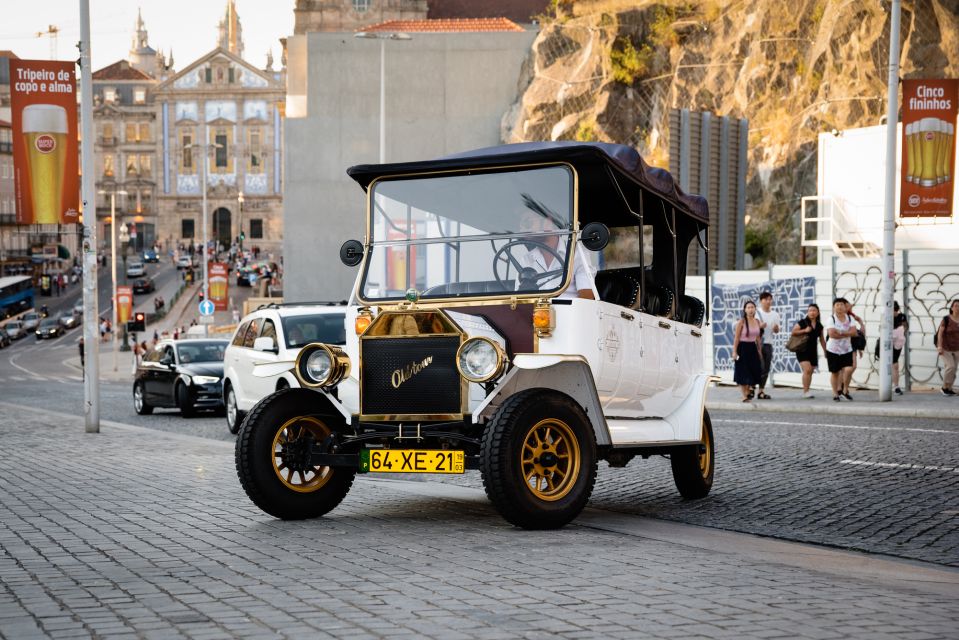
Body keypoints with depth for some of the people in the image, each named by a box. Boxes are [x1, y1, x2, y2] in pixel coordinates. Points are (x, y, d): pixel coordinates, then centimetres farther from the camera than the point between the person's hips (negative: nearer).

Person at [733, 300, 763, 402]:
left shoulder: (757, 321, 6)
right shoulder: (741, 322, -9)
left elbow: (758, 338, 13)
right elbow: (737, 338, -10)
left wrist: (760, 351, 12)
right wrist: (734, 351, -14)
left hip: (753, 348, 5)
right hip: (743, 348, -5)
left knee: (754, 371, 5)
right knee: (743, 373, -1)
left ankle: (748, 392, 22)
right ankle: (744, 396, 5)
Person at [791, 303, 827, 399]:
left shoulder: (819, 326, 11)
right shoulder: (802, 322, -3)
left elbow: (822, 340, 19)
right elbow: (793, 332, -6)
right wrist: (804, 330, -16)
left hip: (813, 351, 5)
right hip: (802, 350, -5)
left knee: (810, 372, 6)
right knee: (807, 369, -18)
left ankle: (806, 392, 15)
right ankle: (805, 391, -11)